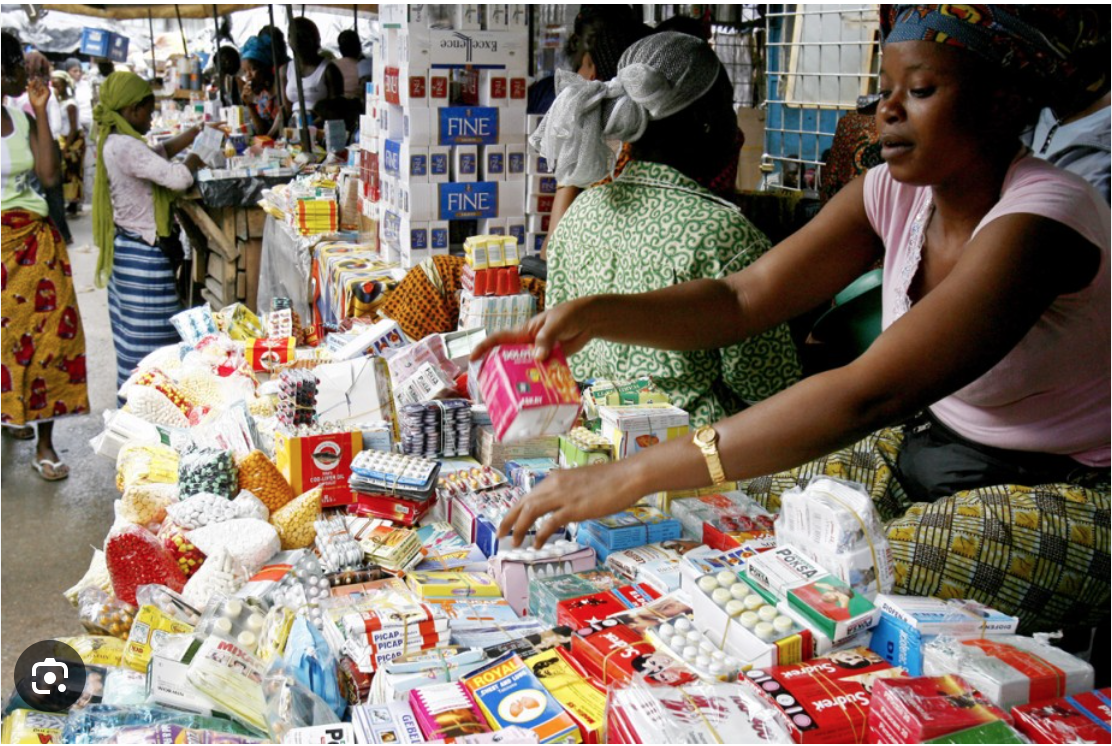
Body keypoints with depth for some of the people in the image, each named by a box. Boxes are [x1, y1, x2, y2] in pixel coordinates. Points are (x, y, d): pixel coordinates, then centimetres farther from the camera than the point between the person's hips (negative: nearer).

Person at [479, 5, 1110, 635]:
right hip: (929, 447, 7)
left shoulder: (1038, 218, -28)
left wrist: (637, 474, -43)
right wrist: (595, 315, -26)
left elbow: (869, 394, -40)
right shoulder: (893, 192, -5)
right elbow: (746, 298, -9)